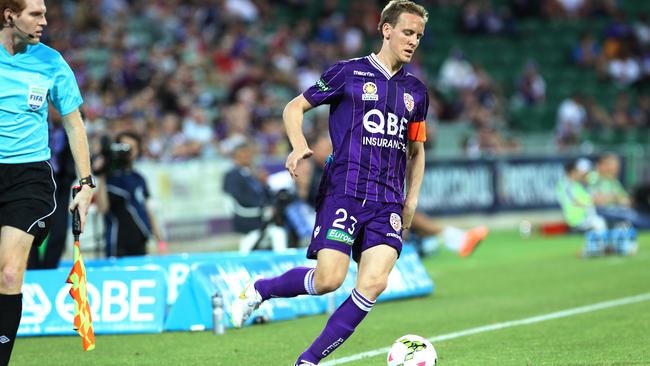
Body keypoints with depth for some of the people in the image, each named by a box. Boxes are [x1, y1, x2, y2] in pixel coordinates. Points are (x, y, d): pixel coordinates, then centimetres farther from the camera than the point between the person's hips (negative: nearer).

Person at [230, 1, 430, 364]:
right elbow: (294, 107, 9)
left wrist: (412, 199, 14)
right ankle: (258, 289, 14)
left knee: (374, 282, -14)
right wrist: (299, 146, -10)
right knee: (329, 278, -15)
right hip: (344, 190, -4)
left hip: (388, 201, 4)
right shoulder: (348, 73, 2)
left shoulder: (416, 91, 16)